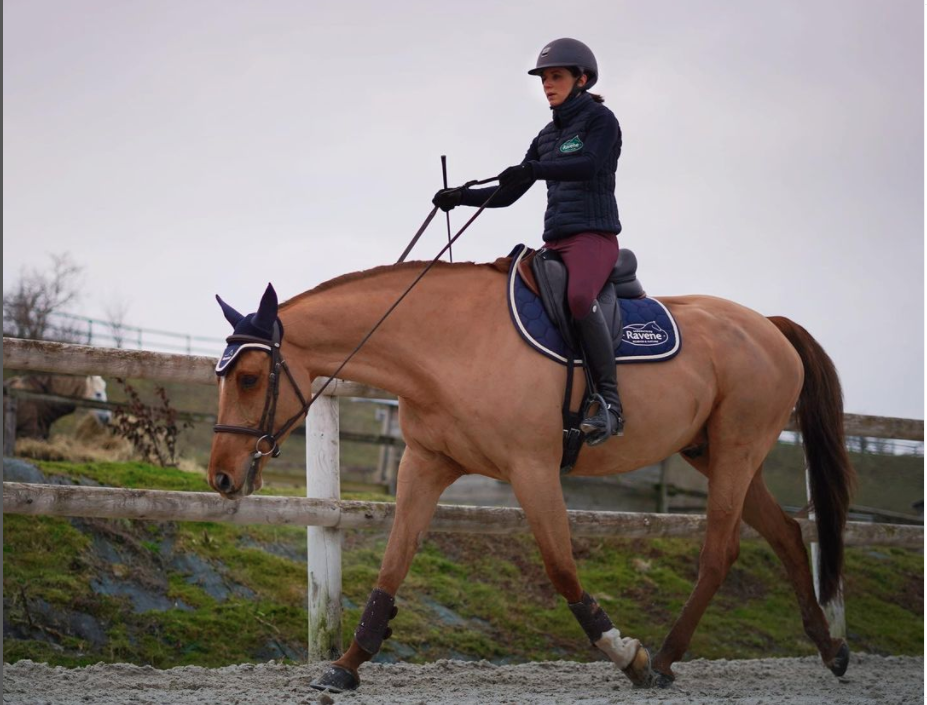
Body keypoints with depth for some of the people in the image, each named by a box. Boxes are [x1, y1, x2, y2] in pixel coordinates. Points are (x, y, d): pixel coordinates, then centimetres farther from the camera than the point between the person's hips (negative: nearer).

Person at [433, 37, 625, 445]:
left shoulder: (600, 120, 1)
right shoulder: (546, 137, 21)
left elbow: (589, 164, -19)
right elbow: (507, 194, 21)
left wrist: (533, 170, -31)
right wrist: (462, 197, 6)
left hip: (594, 233, -9)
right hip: (555, 241, 9)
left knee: (578, 296, -36)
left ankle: (609, 403, -35)